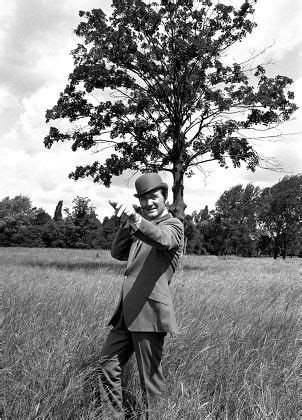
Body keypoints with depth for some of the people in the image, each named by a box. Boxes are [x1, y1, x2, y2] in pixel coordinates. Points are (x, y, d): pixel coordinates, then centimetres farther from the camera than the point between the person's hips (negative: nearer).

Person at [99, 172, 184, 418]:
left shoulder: (173, 225, -3)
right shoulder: (140, 228, 21)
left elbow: (163, 239, -27)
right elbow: (117, 253, 14)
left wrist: (135, 218, -44)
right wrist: (127, 223, 1)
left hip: (150, 313, -8)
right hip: (127, 314, 8)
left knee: (150, 381, 1)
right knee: (108, 369, 12)